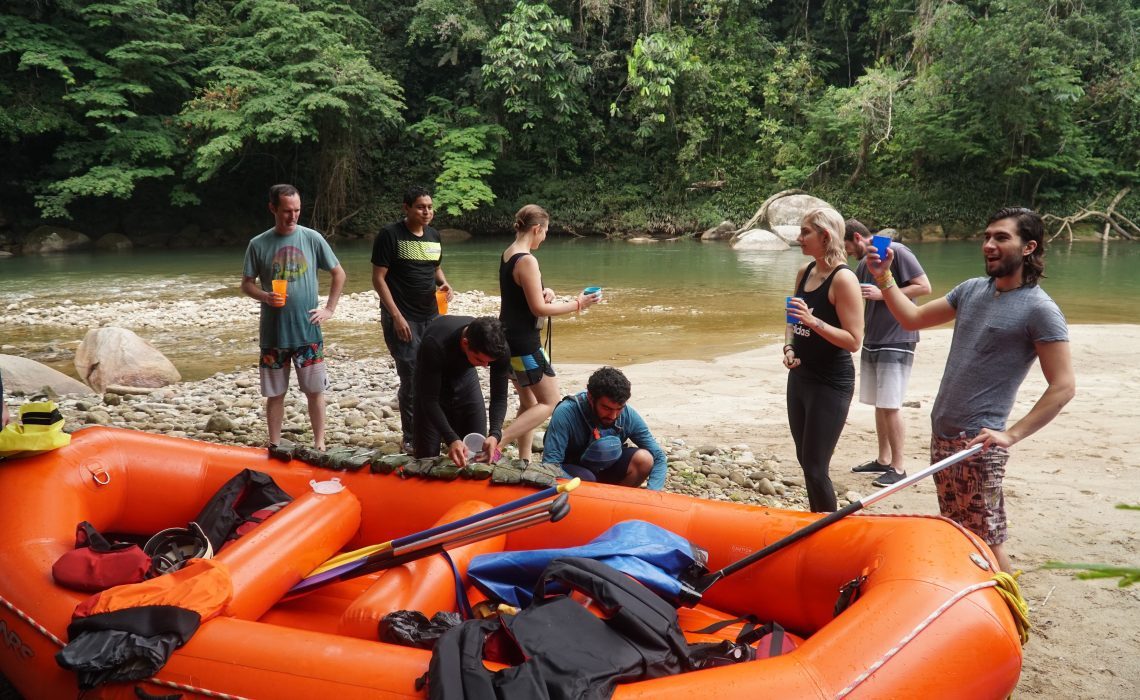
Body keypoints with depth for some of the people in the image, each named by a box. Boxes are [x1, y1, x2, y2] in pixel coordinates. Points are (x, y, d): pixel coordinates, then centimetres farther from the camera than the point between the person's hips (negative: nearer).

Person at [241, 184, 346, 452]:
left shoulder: (312, 239, -1)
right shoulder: (258, 244, -1)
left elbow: (339, 274, 8)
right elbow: (246, 284, 6)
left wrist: (329, 309, 2)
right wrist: (265, 296, -15)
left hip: (308, 330, 0)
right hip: (273, 332, 0)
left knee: (315, 390, 4)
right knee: (275, 393, 8)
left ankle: (320, 445, 14)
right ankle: (274, 447, 18)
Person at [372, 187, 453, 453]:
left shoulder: (433, 235, 10)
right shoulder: (390, 235, -8)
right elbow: (378, 278, -10)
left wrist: (443, 283, 0)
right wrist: (396, 316, -16)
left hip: (431, 315, 6)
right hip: (402, 318, -6)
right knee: (411, 377, -7)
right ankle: (411, 438, 6)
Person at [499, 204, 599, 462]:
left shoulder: (507, 255, 9)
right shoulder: (527, 260, -19)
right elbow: (539, 308, -18)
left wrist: (544, 292, 3)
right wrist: (577, 304, -8)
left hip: (508, 339, 9)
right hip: (525, 344, -9)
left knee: (529, 402, 17)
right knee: (550, 402, 0)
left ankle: (524, 460, 20)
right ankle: (497, 444, -10)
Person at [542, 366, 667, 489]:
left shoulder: (628, 416, -18)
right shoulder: (566, 414, -30)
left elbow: (658, 456, -14)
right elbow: (550, 463, -31)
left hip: (604, 470, 4)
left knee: (644, 459, -21)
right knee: (585, 479, -36)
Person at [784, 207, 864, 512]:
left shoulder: (843, 279, -16)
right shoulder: (804, 272, 7)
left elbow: (854, 341, -19)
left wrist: (814, 321, -29)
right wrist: (790, 348, 1)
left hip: (831, 384, -8)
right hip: (800, 376, 8)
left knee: (815, 467, -4)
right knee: (805, 461, 15)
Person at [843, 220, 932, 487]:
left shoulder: (896, 252, -11)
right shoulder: (863, 264, 13)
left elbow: (924, 287, -16)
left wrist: (883, 293, -20)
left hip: (896, 342, -8)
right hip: (871, 342, 8)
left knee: (890, 406, -7)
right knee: (878, 404, 12)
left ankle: (898, 468, 0)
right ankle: (883, 459, 21)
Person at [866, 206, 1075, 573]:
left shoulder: (1040, 310, -12)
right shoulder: (972, 289, 10)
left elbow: (1063, 386, -15)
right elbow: (912, 318, 16)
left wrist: (1011, 435, -21)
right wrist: (884, 277, 3)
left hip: (979, 443, -7)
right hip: (942, 432, 7)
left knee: (987, 542, -4)